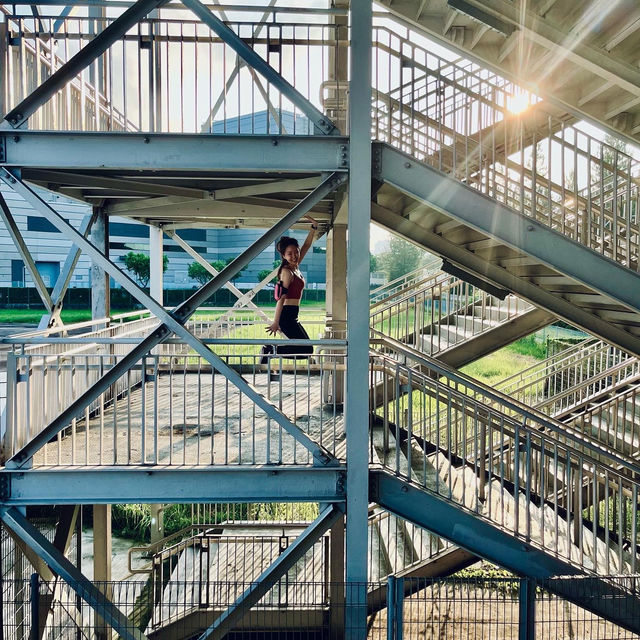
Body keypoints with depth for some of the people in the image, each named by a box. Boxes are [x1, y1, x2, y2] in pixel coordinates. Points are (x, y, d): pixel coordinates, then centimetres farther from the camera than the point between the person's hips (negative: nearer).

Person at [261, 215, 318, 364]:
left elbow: (306, 246, 21)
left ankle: (270, 349, 9)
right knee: (307, 350, -9)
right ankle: (273, 350, -9)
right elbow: (282, 297, -21)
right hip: (287, 315, -9)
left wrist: (314, 227, 17)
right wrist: (275, 322, -25)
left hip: (292, 316, 9)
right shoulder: (287, 271, -14)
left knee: (305, 347, 15)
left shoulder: (295, 267, 10)